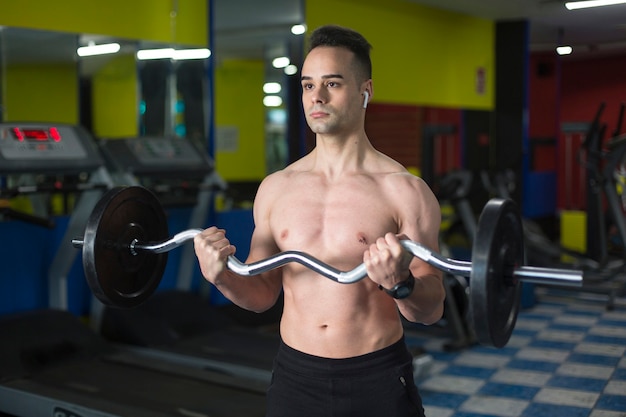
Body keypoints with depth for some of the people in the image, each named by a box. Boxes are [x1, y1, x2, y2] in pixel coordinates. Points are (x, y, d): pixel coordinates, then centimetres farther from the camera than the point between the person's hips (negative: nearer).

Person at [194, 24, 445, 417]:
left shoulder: (403, 190, -10)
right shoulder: (275, 188, 2)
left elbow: (431, 310, -8)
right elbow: (263, 294, 8)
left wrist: (401, 283, -27)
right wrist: (222, 276, -11)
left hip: (377, 380, -3)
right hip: (294, 375, 3)